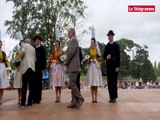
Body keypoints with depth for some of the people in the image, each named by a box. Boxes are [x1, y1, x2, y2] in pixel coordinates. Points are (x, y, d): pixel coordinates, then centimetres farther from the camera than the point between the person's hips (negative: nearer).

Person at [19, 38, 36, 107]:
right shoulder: (33, 48, 21)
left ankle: (23, 103, -7)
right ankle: (30, 102, 1)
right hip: (32, 67, 4)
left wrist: (20, 57, 6)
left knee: (24, 85, -5)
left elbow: (22, 52, -12)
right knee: (31, 85, 3)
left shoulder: (24, 45, 9)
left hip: (25, 66, -4)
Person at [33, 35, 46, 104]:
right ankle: (34, 98, 5)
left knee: (39, 83, 1)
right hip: (33, 68, 3)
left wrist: (43, 68, -7)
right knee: (34, 83, 1)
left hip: (39, 68, -3)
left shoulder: (42, 48, 4)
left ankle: (38, 99, 4)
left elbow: (44, 58, 0)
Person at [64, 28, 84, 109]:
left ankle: (80, 99, -2)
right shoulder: (73, 40, 20)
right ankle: (74, 102, 11)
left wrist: (66, 62, -7)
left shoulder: (74, 40, -10)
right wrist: (67, 62, 11)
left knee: (72, 84, -9)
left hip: (73, 66, -10)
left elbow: (71, 52, -18)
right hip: (72, 66, 10)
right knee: (72, 84, 8)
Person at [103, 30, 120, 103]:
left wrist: (117, 66, -11)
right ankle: (111, 97, 8)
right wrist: (107, 57, -10)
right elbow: (104, 56, 15)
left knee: (114, 82, -5)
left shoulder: (116, 45, 0)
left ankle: (114, 97, -1)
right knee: (109, 82, 3)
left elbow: (118, 56, -5)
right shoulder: (107, 46, 15)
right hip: (108, 65, 4)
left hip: (114, 66, -4)